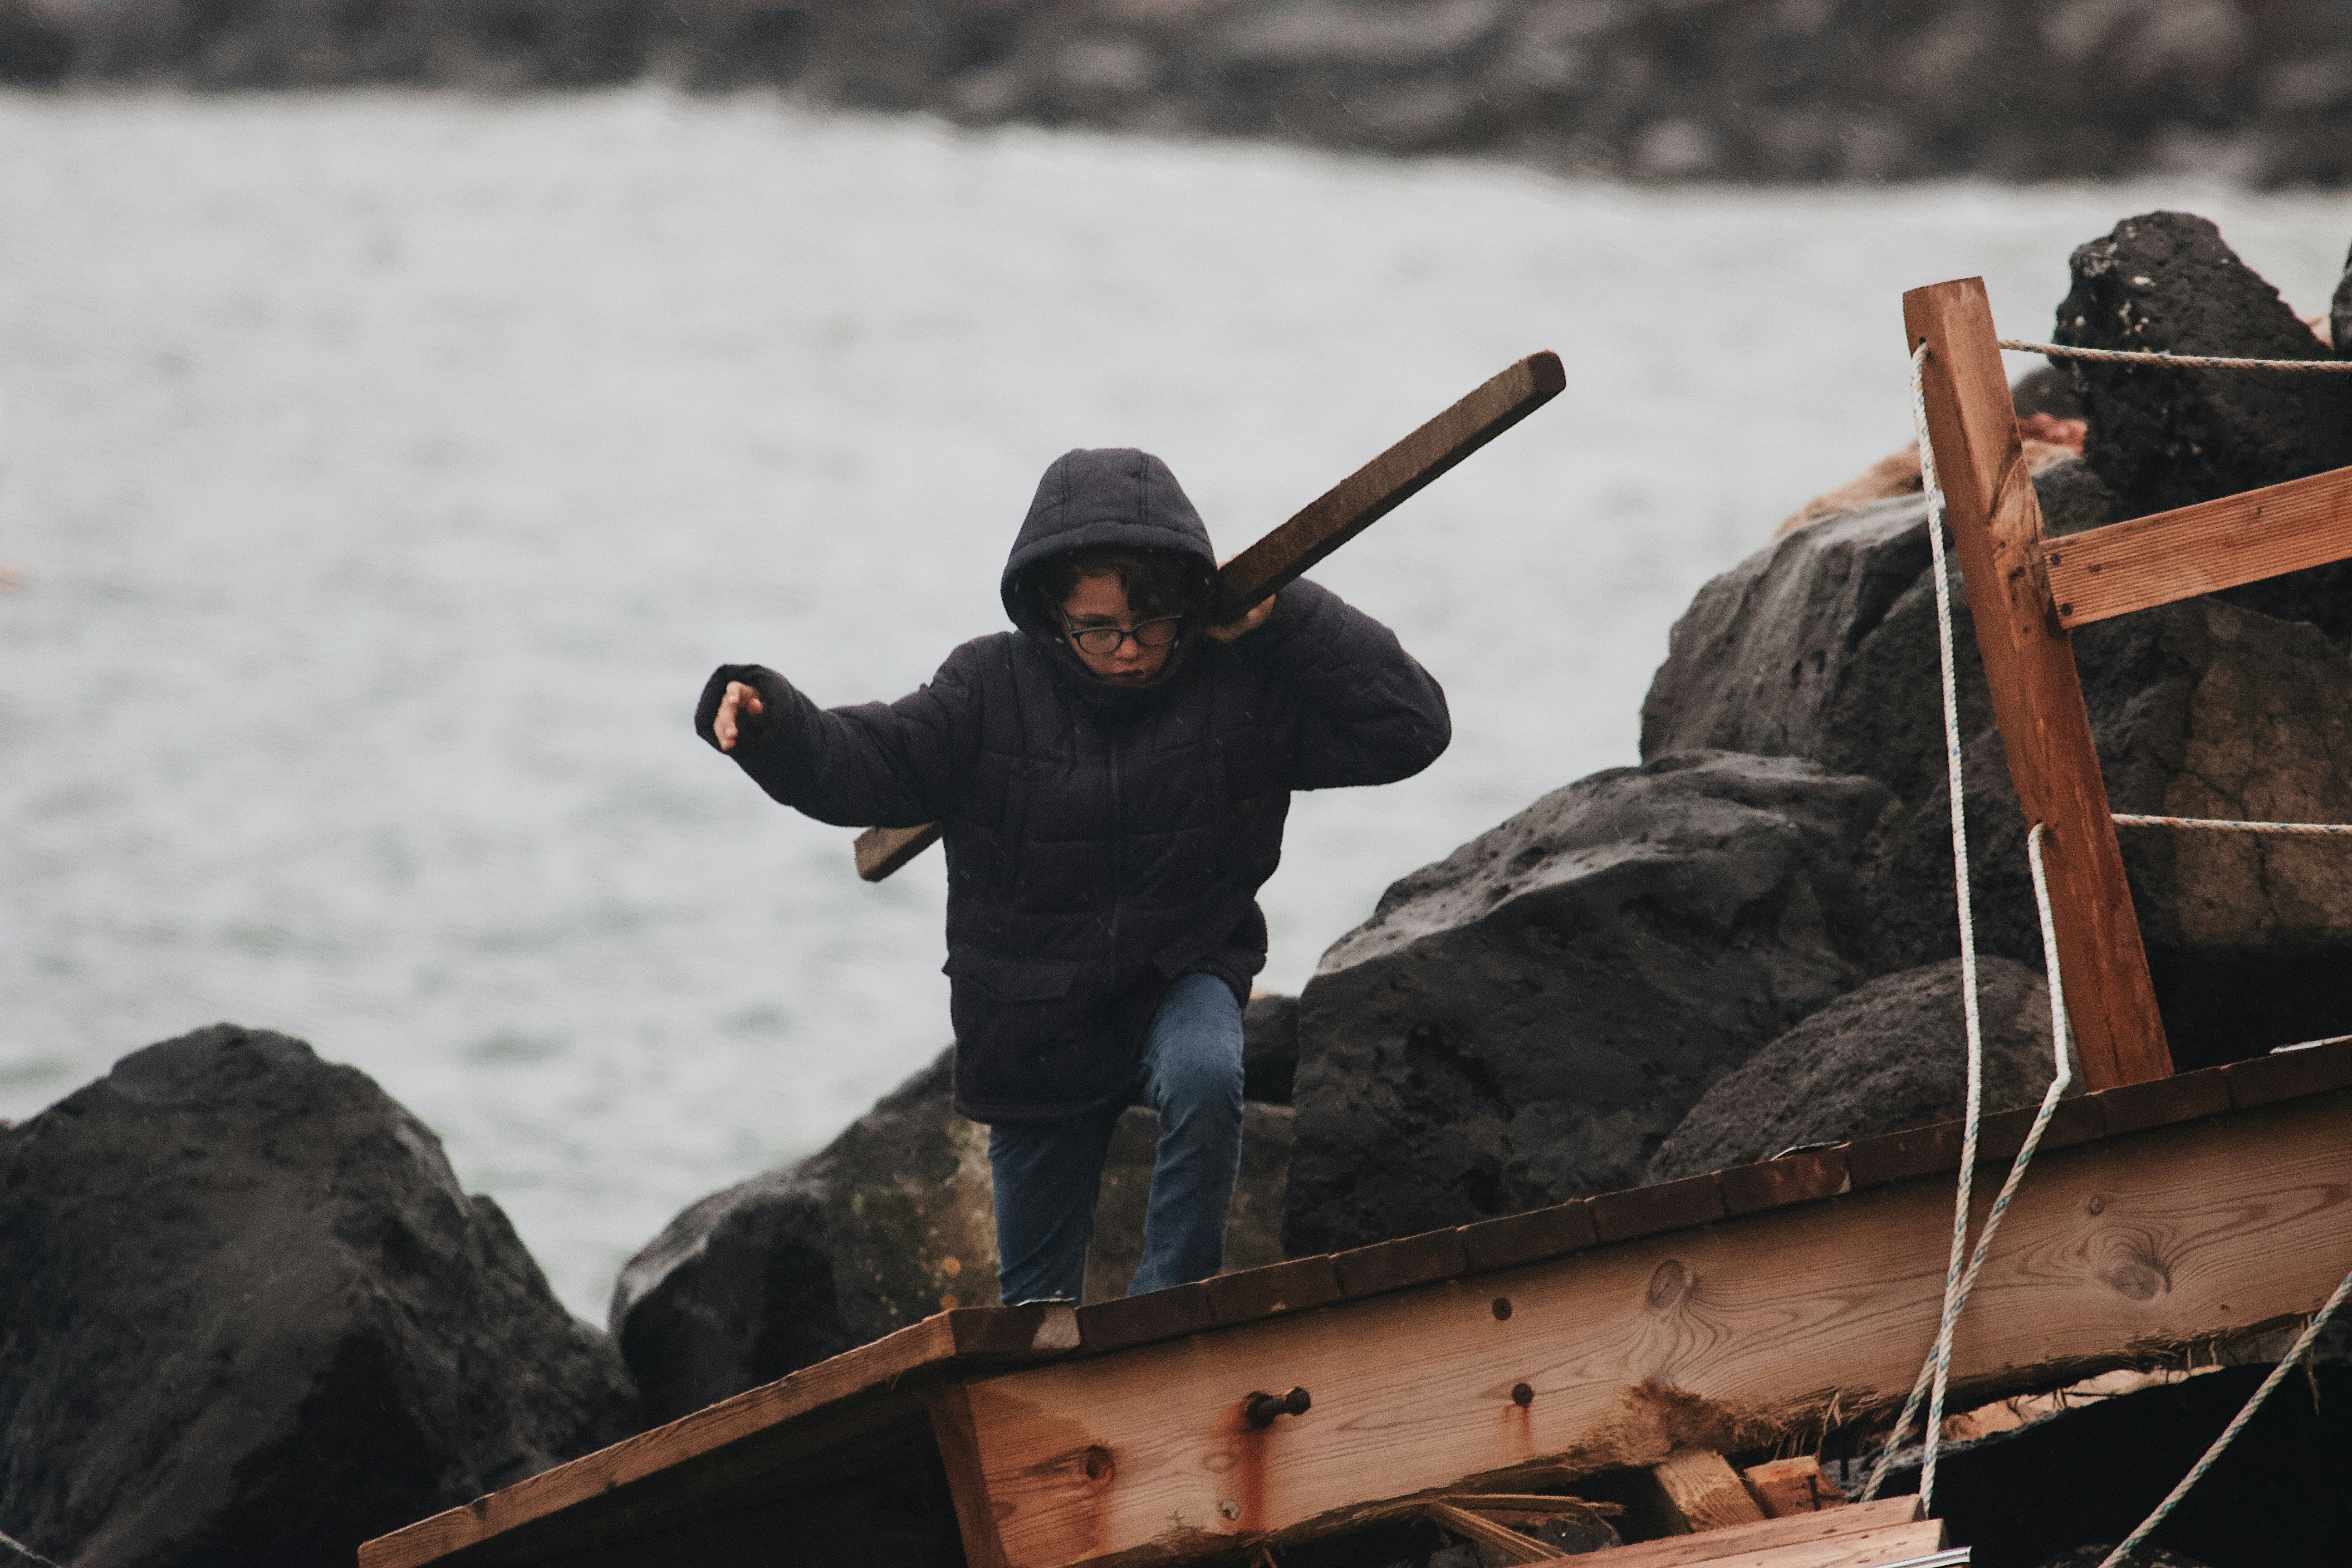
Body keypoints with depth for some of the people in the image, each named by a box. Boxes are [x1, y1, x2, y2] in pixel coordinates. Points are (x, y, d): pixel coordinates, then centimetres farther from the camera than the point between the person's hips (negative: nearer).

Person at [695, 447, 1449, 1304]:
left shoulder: (1241, 683, -13)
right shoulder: (993, 690, -12)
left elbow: (1412, 727, -16)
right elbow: (860, 765, -14)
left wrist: (1285, 617, -22)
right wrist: (767, 724, -35)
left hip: (1183, 981, -1)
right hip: (1035, 1022, 1)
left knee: (1204, 1077, -38)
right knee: (1037, 1282, 12)